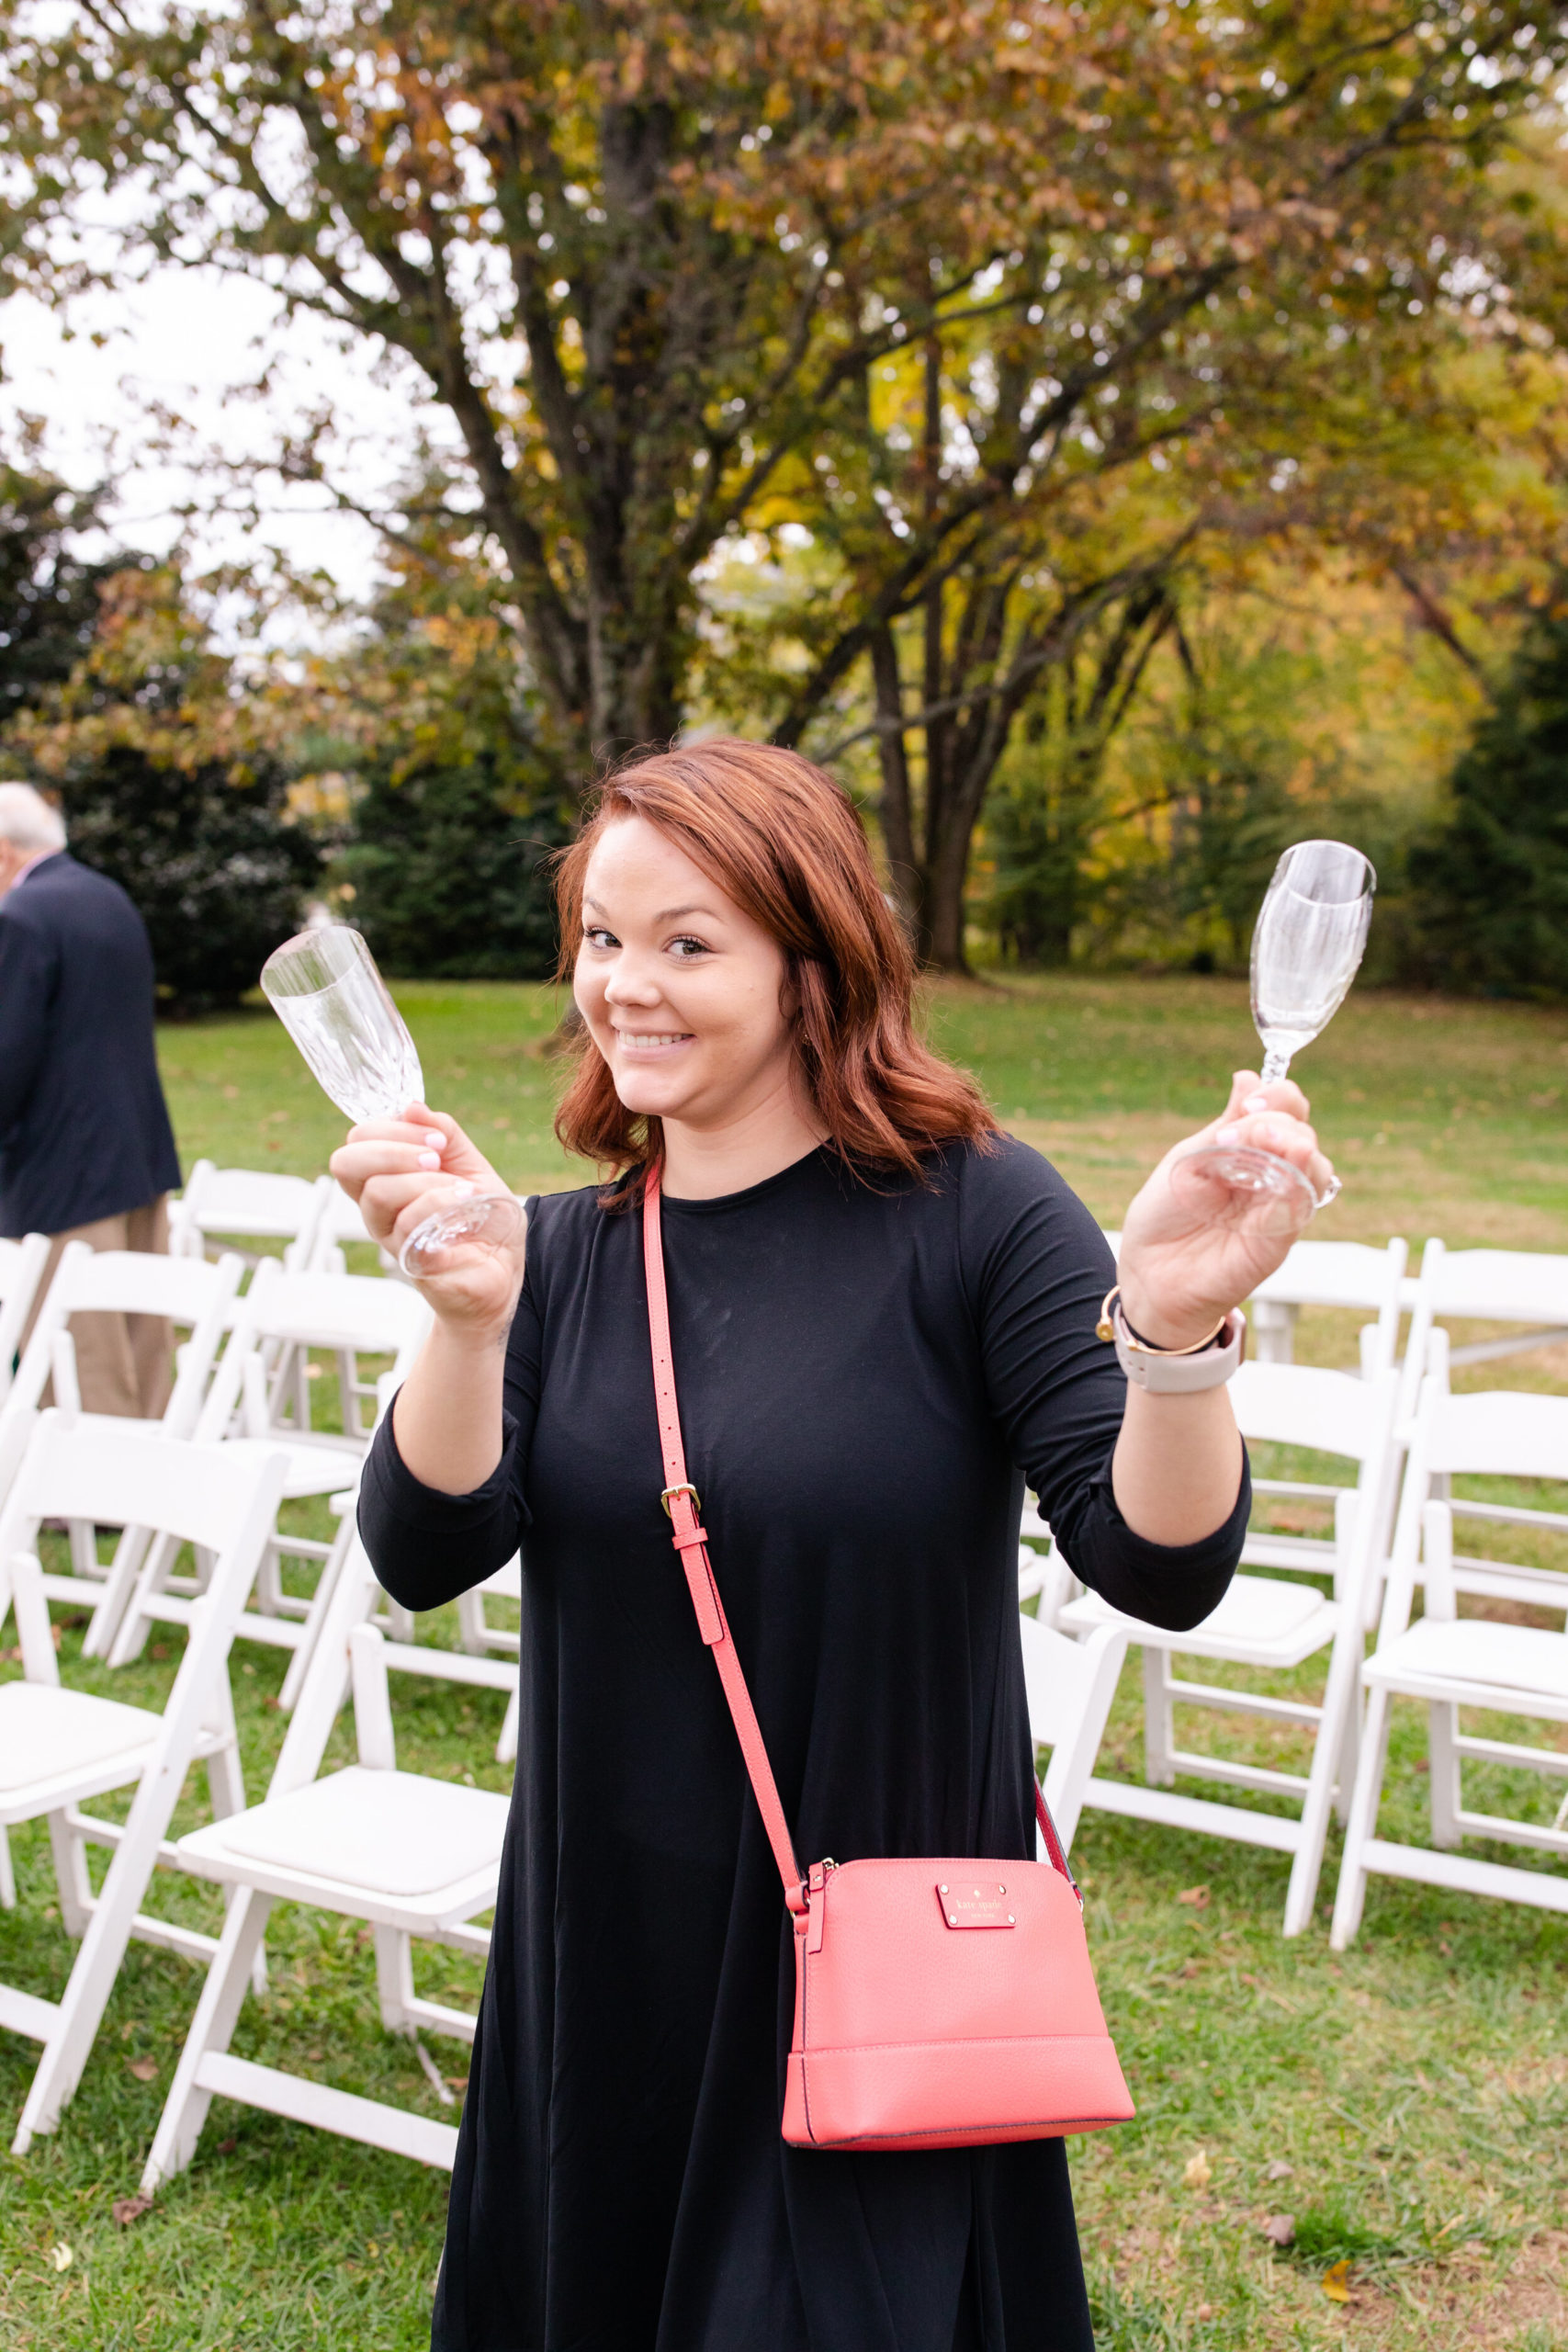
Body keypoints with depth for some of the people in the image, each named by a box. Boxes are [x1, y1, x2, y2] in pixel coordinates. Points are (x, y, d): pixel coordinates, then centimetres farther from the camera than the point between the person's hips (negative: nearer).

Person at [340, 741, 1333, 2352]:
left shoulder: (968, 1211, -14)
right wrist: (468, 1313, -28)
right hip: (605, 1966, 5)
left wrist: (1175, 1327, -37)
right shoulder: (566, 1250, 0)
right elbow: (423, 1556, -11)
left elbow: (1163, 1568, -18)